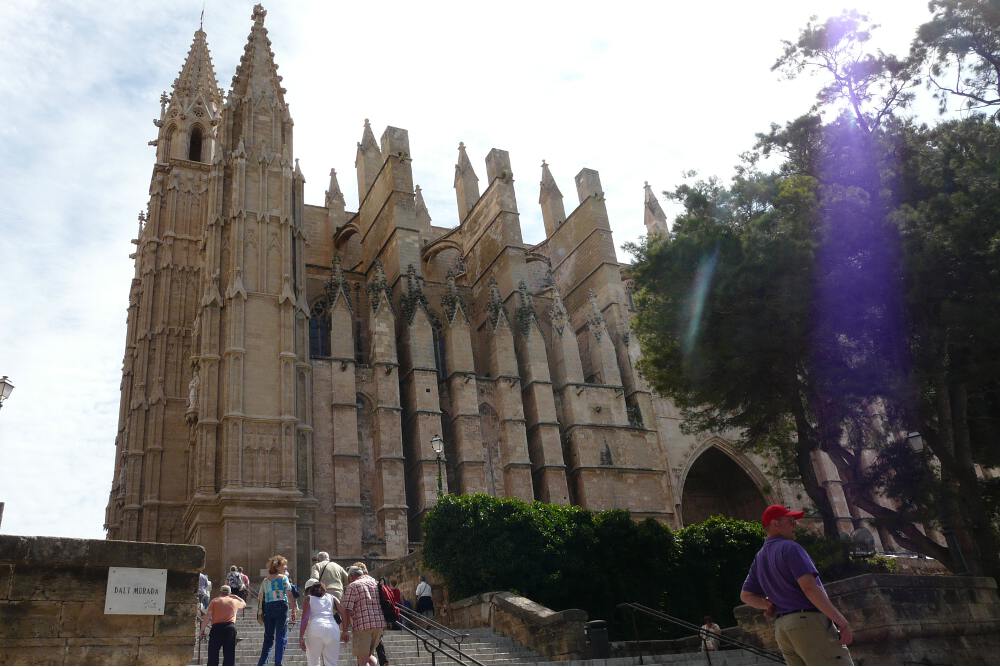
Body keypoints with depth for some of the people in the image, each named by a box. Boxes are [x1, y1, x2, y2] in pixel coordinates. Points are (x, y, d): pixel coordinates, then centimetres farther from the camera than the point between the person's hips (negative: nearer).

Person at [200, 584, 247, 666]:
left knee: (213, 654, 5)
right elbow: (243, 603, 39)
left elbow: (207, 617, 1)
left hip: (217, 628, -1)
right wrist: (235, 596, 39)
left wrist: (202, 630, 5)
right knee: (229, 655, 5)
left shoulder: (214, 601, 10)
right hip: (230, 628, 1)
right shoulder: (234, 601, 17)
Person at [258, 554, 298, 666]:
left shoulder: (265, 580, 12)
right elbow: (289, 595, -7)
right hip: (281, 607, -5)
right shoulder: (283, 578, -2)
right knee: (281, 637, -1)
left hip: (268, 608, 5)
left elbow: (259, 597, 13)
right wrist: (293, 611, -4)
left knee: (268, 638, 16)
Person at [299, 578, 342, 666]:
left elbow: (305, 618, -1)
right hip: (333, 630, 3)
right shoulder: (331, 598, 23)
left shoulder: (309, 598, 14)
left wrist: (301, 637, -5)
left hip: (315, 629, -2)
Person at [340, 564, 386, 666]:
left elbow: (347, 610, -10)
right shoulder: (376, 583, 19)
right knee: (369, 655, 21)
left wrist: (344, 630, -7)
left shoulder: (353, 586, 0)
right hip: (380, 623, 6)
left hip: (362, 625, -6)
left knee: (362, 659, 2)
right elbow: (383, 605, 22)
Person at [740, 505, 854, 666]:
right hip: (809, 621, -8)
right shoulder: (789, 547, -7)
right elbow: (809, 587, -18)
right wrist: (842, 622, -17)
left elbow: (745, 595, 22)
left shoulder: (759, 558, 19)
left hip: (781, 630, 8)